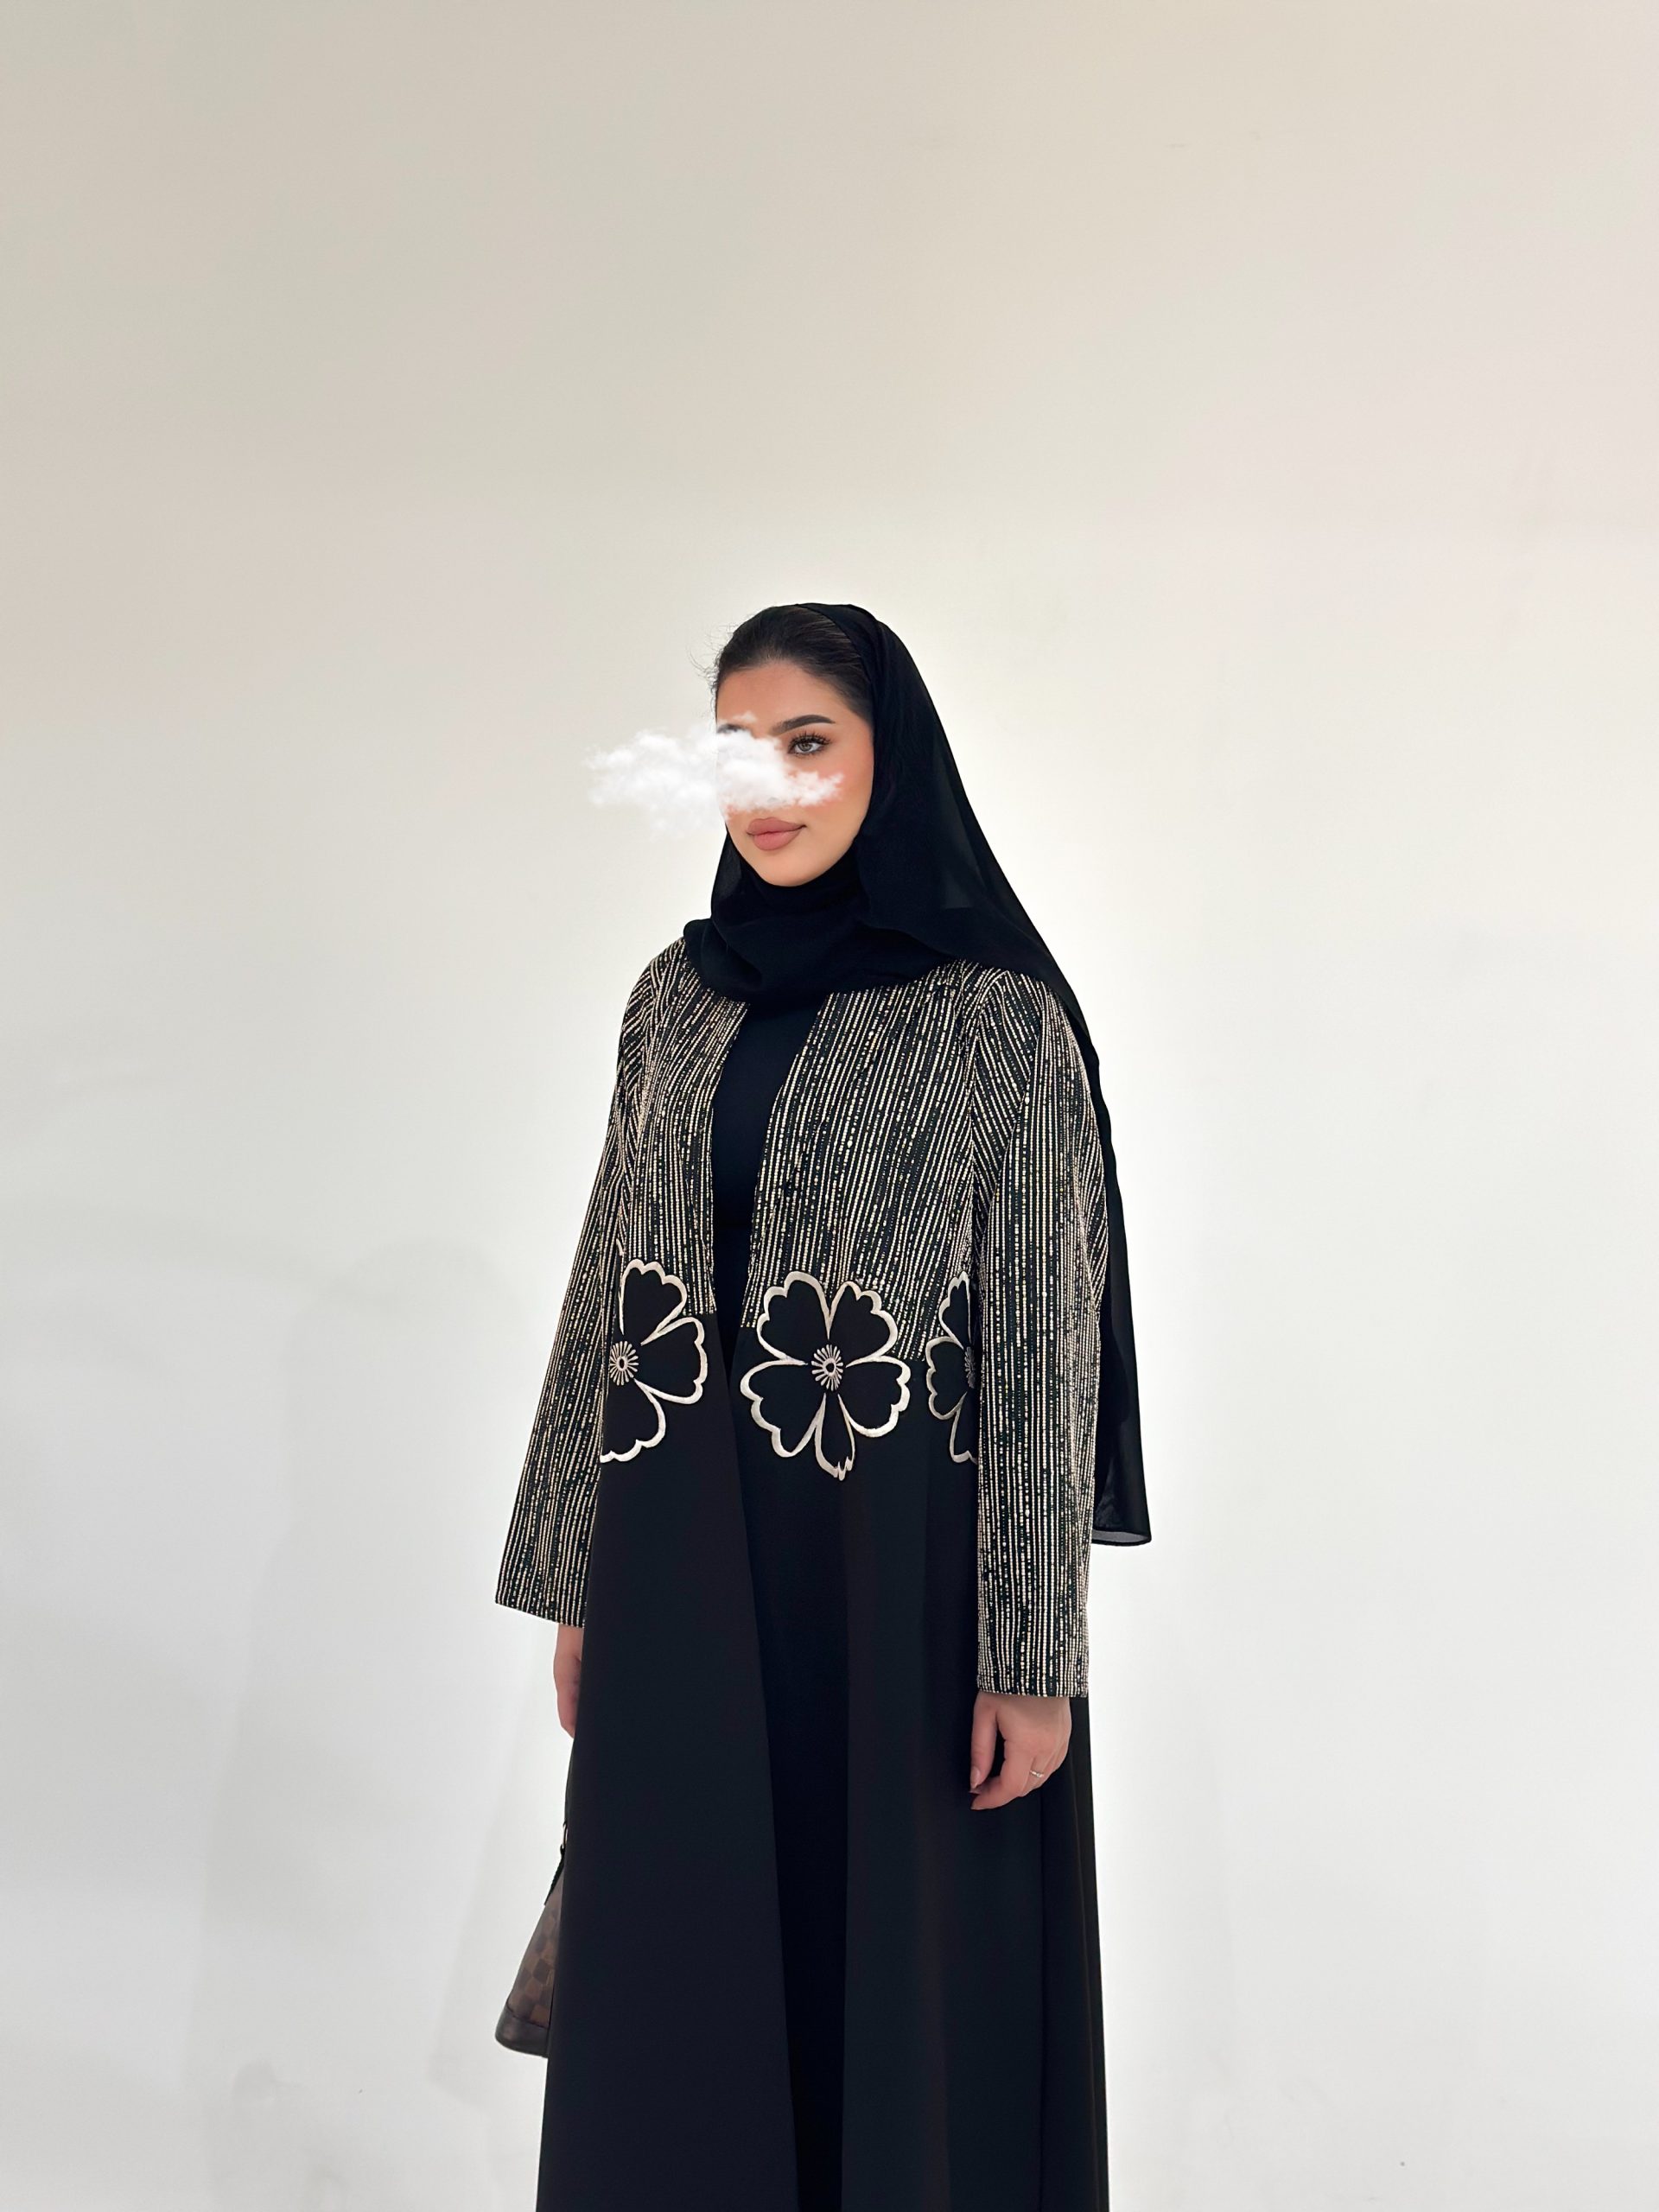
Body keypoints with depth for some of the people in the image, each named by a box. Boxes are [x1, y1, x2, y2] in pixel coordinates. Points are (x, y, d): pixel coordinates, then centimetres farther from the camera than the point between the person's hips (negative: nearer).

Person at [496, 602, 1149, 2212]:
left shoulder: (996, 1015, -7)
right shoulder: (680, 997, 8)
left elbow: (1050, 1345, -9)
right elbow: (610, 1288, 11)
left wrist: (1033, 1655, -11)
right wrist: (575, 1580, 10)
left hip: (899, 1560, -4)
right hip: (680, 1557, 5)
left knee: (904, 1977, 7)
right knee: (681, 1993, 13)